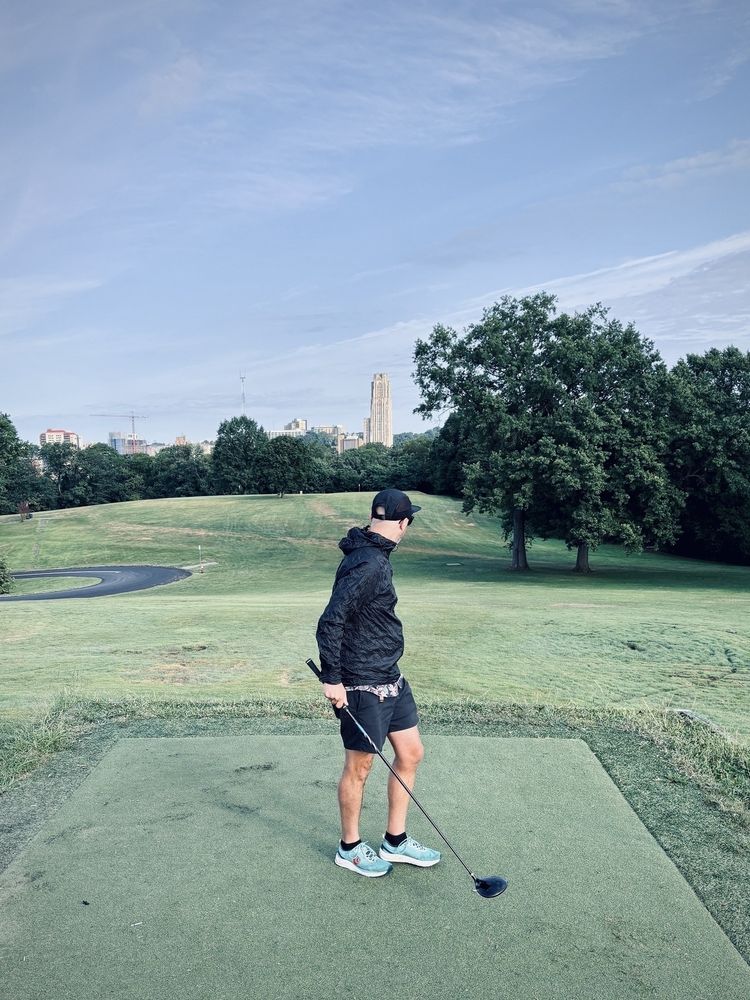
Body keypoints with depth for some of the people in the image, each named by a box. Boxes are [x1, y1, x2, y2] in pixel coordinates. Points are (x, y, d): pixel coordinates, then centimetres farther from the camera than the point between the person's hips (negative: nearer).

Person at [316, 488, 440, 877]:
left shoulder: (373, 557, 8)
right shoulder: (369, 565, -23)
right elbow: (329, 622, -27)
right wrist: (332, 678, -23)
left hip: (391, 678, 10)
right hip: (363, 685, -10)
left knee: (410, 753, 16)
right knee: (359, 767, 8)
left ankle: (395, 841, 31)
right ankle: (350, 848, 29)